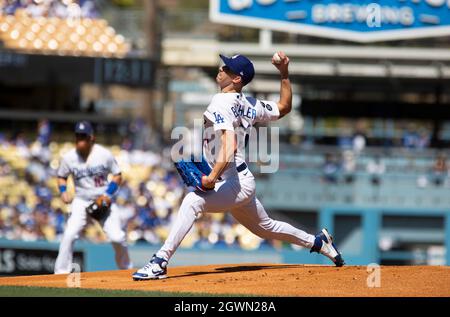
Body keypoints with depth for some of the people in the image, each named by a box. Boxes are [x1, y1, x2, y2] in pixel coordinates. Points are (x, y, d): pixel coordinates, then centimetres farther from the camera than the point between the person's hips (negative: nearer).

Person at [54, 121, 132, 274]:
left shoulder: (104, 154, -10)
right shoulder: (69, 158, -7)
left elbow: (117, 176, 0)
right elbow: (61, 177, 9)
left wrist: (109, 193, -15)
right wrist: (63, 191, -11)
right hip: (81, 201, 1)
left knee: (117, 237, -9)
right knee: (69, 235, -18)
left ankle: (126, 268, 17)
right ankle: (61, 272, -10)